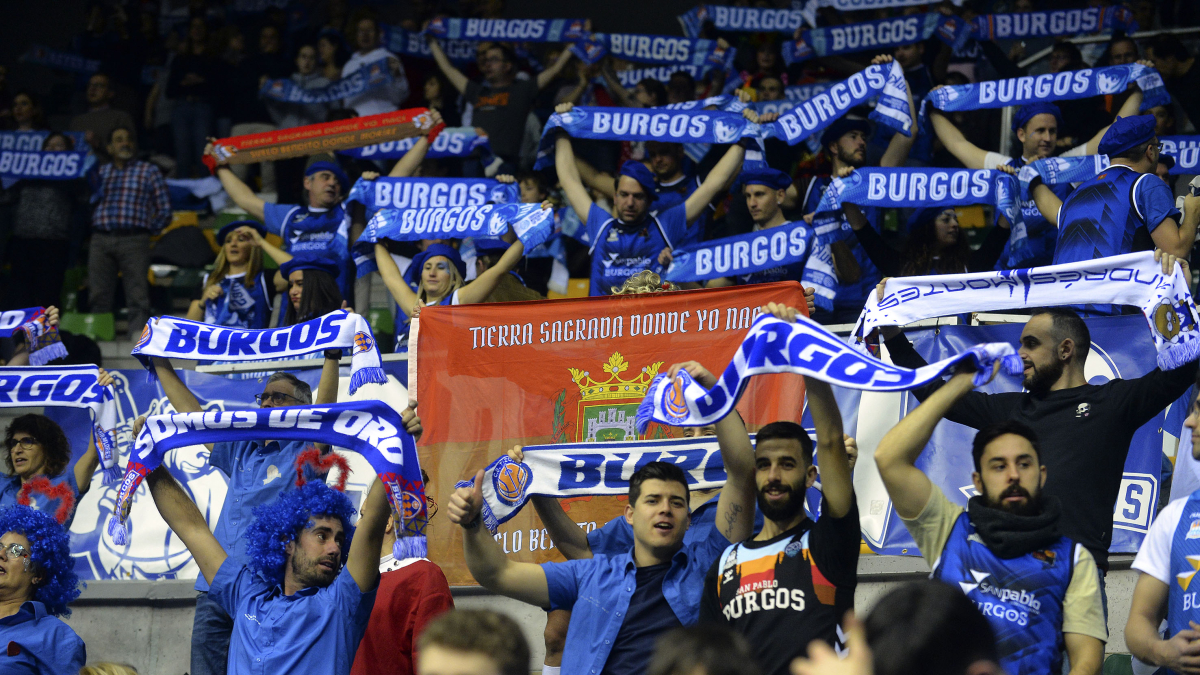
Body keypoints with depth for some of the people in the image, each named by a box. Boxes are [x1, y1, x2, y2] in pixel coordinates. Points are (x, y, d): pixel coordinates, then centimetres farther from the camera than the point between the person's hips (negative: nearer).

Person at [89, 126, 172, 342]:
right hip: (100, 240, 3)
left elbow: (164, 209, 9)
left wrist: (150, 230, 4)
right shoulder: (100, 172, 20)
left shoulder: (149, 171, 12)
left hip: (134, 241, -3)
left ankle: (138, 338, -12)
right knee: (98, 294, 0)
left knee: (137, 295, -10)